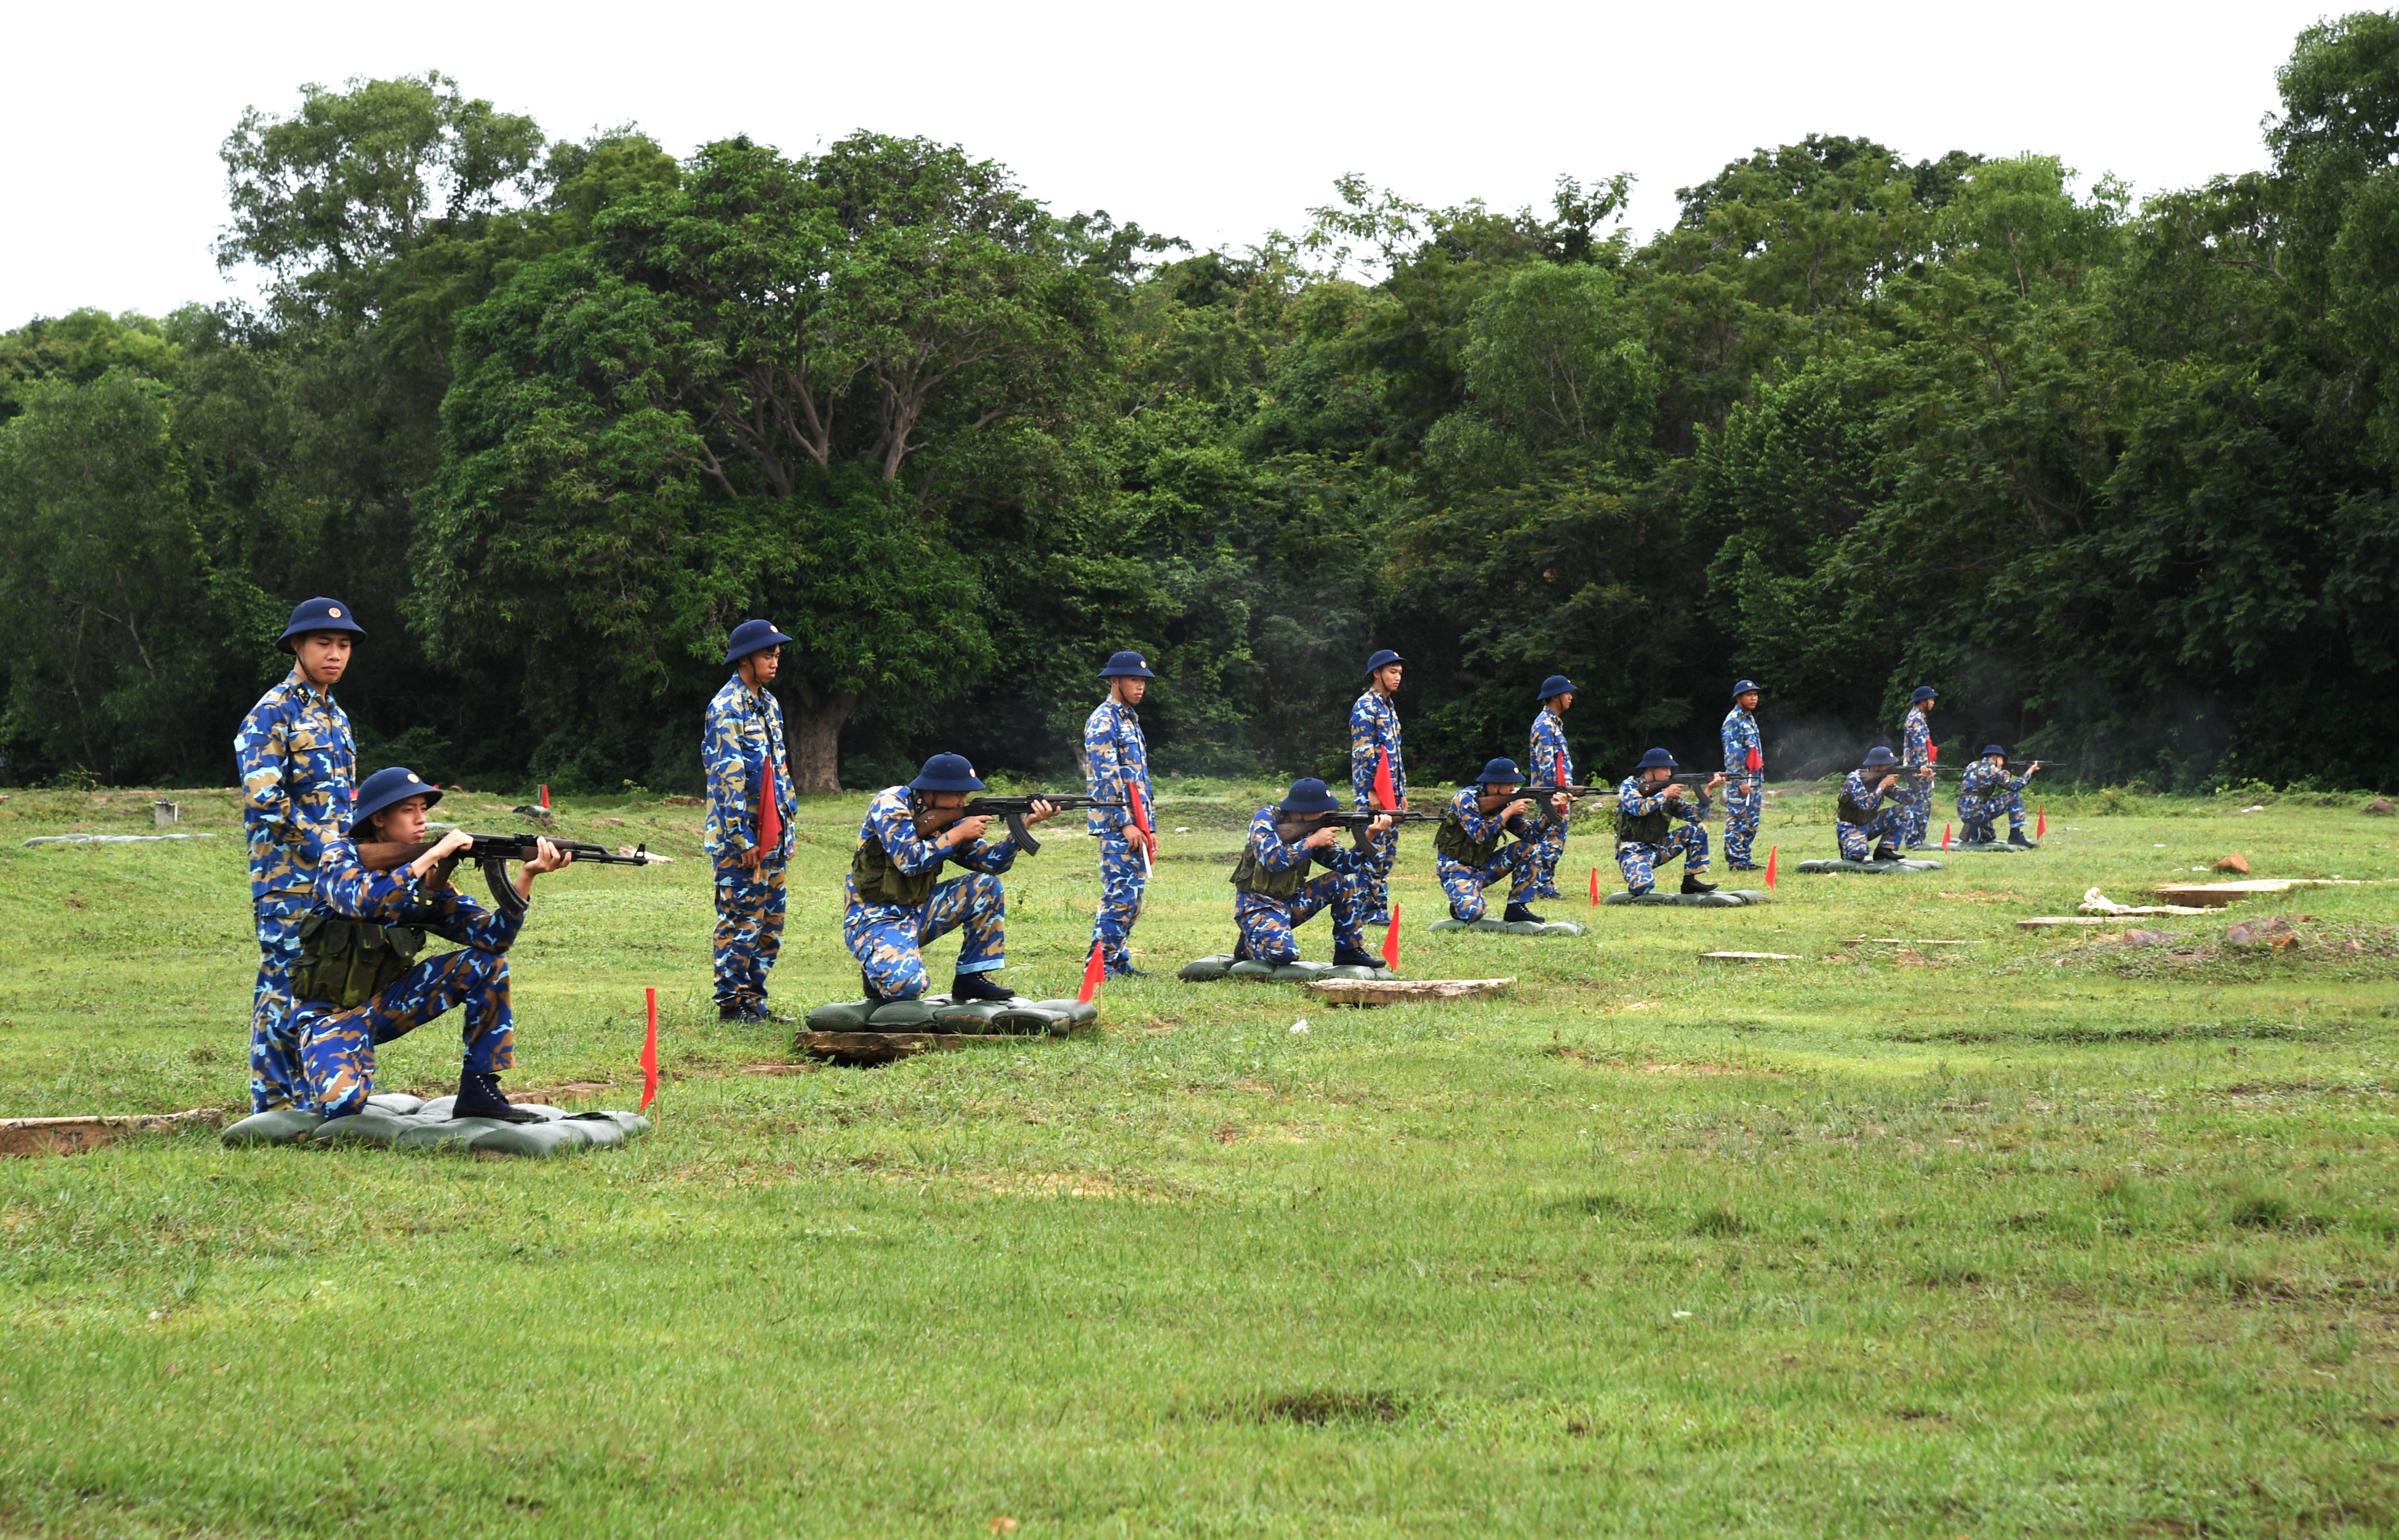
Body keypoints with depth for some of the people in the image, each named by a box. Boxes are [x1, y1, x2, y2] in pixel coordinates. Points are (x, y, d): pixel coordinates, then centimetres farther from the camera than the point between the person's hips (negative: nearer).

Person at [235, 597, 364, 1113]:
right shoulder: (273, 713, -8)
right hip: (288, 882, -8)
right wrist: (321, 848, -15)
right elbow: (263, 798, -17)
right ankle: (273, 1108, -3)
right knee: (284, 991, -7)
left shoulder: (336, 717, 19)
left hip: (336, 878, 8)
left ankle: (311, 1100, 14)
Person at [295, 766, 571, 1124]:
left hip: (386, 1004, 5)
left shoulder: (429, 878, 1)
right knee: (342, 1101, -33)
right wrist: (435, 855, -30)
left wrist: (527, 876, -23)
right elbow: (365, 903, -34)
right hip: (331, 1010, -5)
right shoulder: (341, 855, -11)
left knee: (487, 962, -10)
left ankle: (479, 1091, -6)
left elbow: (493, 937, -9)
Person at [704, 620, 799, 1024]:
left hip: (771, 835, 9)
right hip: (739, 838, -8)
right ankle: (731, 1003, 2)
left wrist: (786, 826, 18)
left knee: (770, 922, 10)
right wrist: (742, 838, -19)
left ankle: (754, 1000, 17)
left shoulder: (769, 704, 15)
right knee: (741, 919, -5)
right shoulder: (726, 708, -12)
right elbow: (728, 777, -17)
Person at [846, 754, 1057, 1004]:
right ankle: (878, 968, 4)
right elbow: (909, 861, -27)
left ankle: (972, 978, 4)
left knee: (986, 887, -2)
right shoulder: (891, 804, -15)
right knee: (906, 984, -33)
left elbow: (990, 862, 2)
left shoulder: (948, 818, 4)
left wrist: (1025, 824, -10)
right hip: (874, 919, -7)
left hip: (917, 912, 7)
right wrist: (959, 833, -20)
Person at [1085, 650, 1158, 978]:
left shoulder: (1130, 720, 20)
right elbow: (1107, 778, -16)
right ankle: (1102, 964, -10)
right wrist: (1125, 824, -19)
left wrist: (1149, 826, 20)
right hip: (1116, 823, -9)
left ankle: (1120, 961, 14)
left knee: (1132, 895, 9)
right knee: (1119, 894, -12)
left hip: (1135, 823, 9)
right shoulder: (1103, 721, -9)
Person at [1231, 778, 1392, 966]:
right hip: (1259, 904, -6)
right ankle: (1251, 943, 1)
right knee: (1284, 952, -33)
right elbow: (1272, 860, -28)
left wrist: (1369, 836, -16)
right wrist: (1313, 842, -24)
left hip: (1292, 901, 6)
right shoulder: (1266, 820, -14)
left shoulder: (1315, 826, 2)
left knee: (1347, 880, -7)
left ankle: (1349, 951, 2)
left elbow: (1345, 864, -1)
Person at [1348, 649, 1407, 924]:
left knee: (1388, 850, 9)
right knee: (1373, 851, -9)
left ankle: (1380, 906, 13)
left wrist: (1401, 792, 20)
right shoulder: (1365, 707, -9)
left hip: (1390, 792, 9)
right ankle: (1370, 910, -6)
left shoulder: (1388, 707, 20)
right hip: (1371, 791, -9)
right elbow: (1363, 752, -16)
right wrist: (1371, 791, -20)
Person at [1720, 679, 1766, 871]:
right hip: (1739, 780, -9)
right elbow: (1732, 753, -16)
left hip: (1754, 780, 9)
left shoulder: (1750, 719, 18)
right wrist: (1740, 781, -20)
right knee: (1737, 821, -7)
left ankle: (1745, 859, 14)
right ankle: (1736, 861, -6)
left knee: (1751, 824, 10)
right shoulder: (1733, 721, -10)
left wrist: (1760, 780, 20)